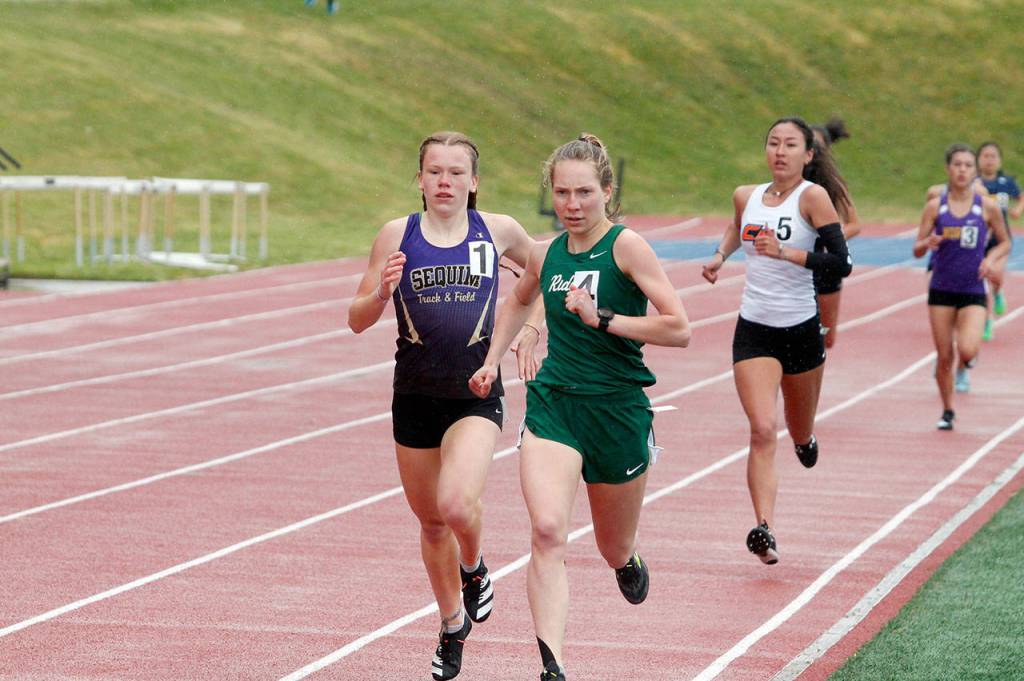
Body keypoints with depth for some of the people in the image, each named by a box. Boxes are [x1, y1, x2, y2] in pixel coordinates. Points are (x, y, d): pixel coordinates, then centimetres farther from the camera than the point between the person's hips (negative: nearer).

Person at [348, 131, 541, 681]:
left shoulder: (498, 231, 0)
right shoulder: (398, 235, 0)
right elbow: (357, 321, 2)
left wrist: (530, 329, 7)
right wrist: (382, 292, -18)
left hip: (476, 393, -2)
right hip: (414, 397, 2)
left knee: (457, 502, -25)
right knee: (430, 521, 13)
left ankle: (474, 569, 10)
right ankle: (453, 625, 35)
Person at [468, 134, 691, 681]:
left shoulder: (626, 246, -9)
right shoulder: (547, 254, 6)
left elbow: (679, 329, -17)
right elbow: (519, 301, 31)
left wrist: (603, 318, -21)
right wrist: (492, 361, 21)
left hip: (618, 410, -2)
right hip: (552, 404, 2)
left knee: (614, 551, 15)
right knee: (547, 532, -23)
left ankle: (628, 560, 55)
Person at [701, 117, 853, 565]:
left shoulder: (813, 196, -10)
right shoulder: (746, 197, 4)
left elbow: (840, 263, -19)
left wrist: (785, 252, -28)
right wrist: (720, 255, 11)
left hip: (801, 330, -2)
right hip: (754, 330, 2)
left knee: (800, 435, 17)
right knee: (762, 430, -17)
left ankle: (806, 440, 56)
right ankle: (764, 530, -25)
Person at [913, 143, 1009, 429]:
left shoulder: (988, 207, -3)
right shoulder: (935, 206, -2)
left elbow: (1004, 243, 10)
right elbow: (917, 250, 1)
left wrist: (991, 259, -10)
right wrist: (929, 242, -22)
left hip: (973, 291, -1)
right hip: (941, 290, 1)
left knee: (967, 351, -20)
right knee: (944, 357, 4)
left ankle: (965, 363, 18)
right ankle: (947, 411, 23)